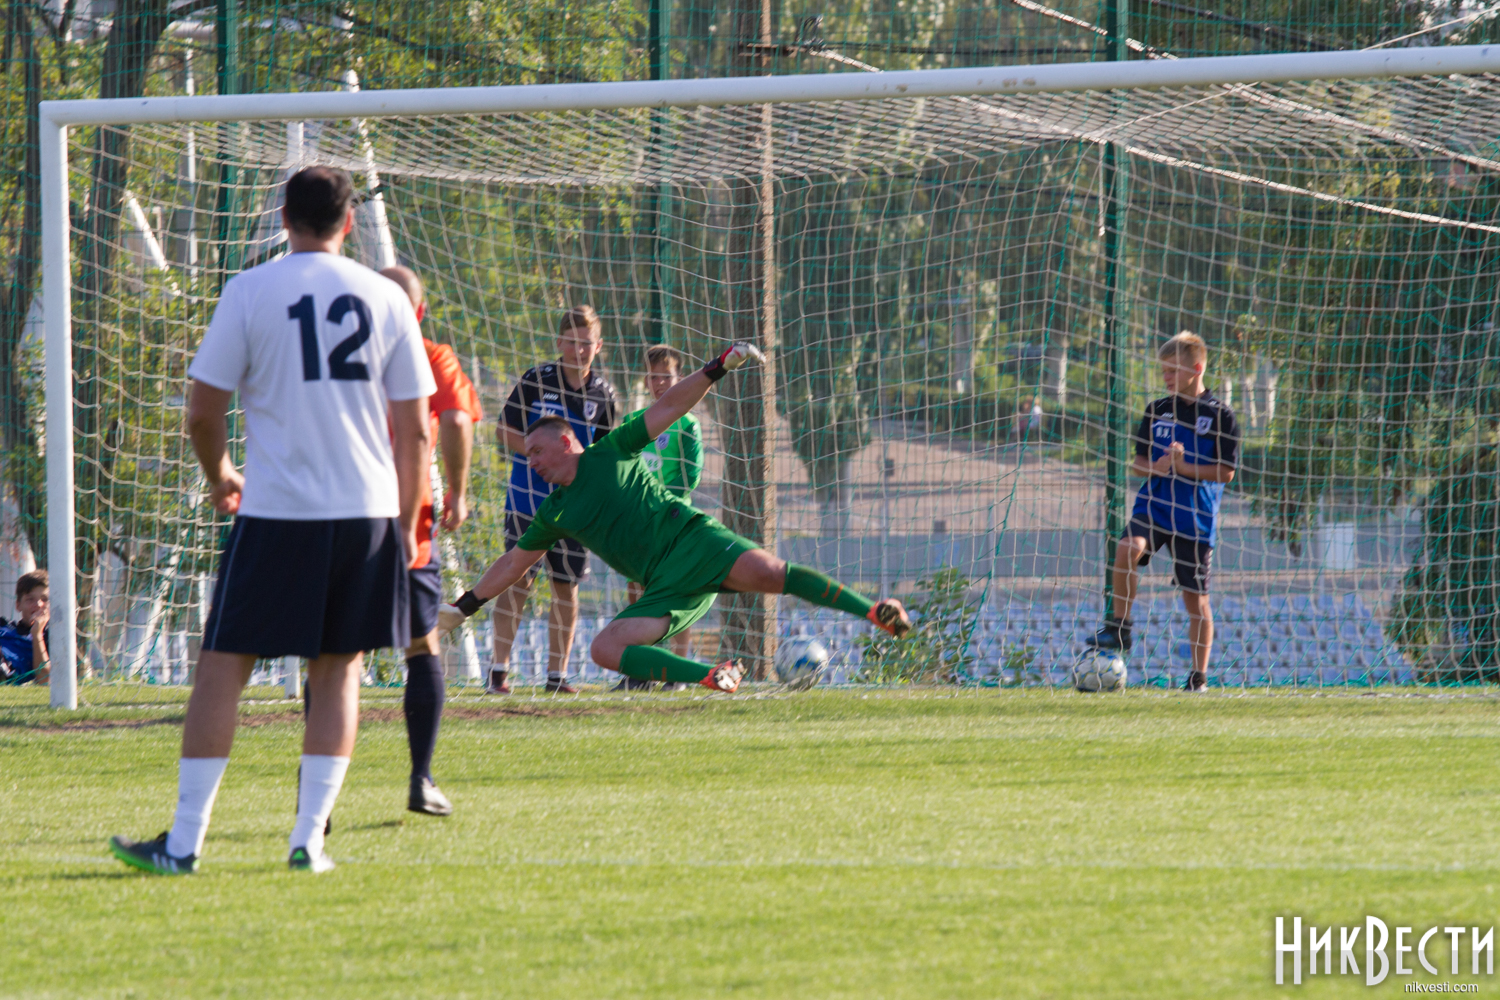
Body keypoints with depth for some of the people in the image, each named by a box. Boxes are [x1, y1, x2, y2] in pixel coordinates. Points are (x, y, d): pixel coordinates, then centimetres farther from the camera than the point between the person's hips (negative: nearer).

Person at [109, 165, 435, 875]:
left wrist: (220, 478, 17)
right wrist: (406, 523, 17)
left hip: (274, 511, -2)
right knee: (338, 672, 10)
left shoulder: (249, 292, -3)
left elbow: (202, 413, -2)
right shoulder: (385, 298, 4)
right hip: (366, 510, 2)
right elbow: (414, 430, 6)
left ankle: (185, 841, 0)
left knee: (222, 667, 3)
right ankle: (309, 837, 4)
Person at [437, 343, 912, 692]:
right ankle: (712, 677, -27)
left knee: (769, 572, -31)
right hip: (664, 586, 5)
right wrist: (462, 608, 30)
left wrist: (717, 369, 0)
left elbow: (667, 409, 9)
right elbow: (512, 563, 30)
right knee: (604, 649, -20)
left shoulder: (611, 454, 10)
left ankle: (876, 613, -33)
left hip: (694, 539, -5)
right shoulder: (554, 514, 21)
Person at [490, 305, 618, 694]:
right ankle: (499, 669, 0)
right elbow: (505, 430, -3)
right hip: (529, 496, -3)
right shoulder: (536, 381, -6)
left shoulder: (602, 394, 4)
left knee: (567, 585, 3)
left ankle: (557, 673, 9)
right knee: (518, 579, -5)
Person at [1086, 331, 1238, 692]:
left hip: (1196, 517, -3)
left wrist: (1184, 468, -16)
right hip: (1153, 505, 3)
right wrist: (1154, 467, -9)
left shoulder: (1220, 416, -2)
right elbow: (1137, 462, 14)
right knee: (1128, 548, -28)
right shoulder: (1157, 411, 10)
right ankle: (1120, 627, -16)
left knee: (1196, 597, 1)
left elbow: (1226, 472, -5)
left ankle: (1199, 675, 12)